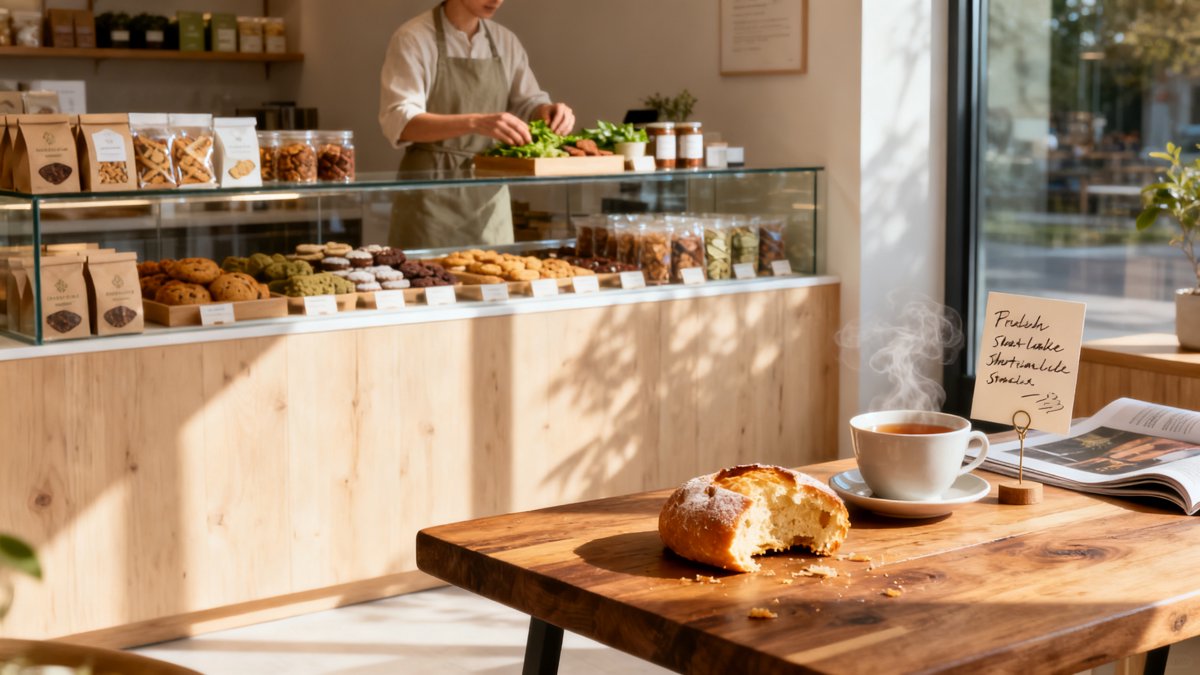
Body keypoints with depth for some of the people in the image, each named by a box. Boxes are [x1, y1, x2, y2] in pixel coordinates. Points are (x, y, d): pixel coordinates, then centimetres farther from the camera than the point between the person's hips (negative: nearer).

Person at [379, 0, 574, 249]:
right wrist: (475, 122, -34)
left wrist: (548, 111, -12)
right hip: (432, 193, -5)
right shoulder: (414, 38, -9)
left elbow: (528, 102, 13)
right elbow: (399, 121, -20)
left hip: (490, 196, 5)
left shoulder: (505, 41, 9)